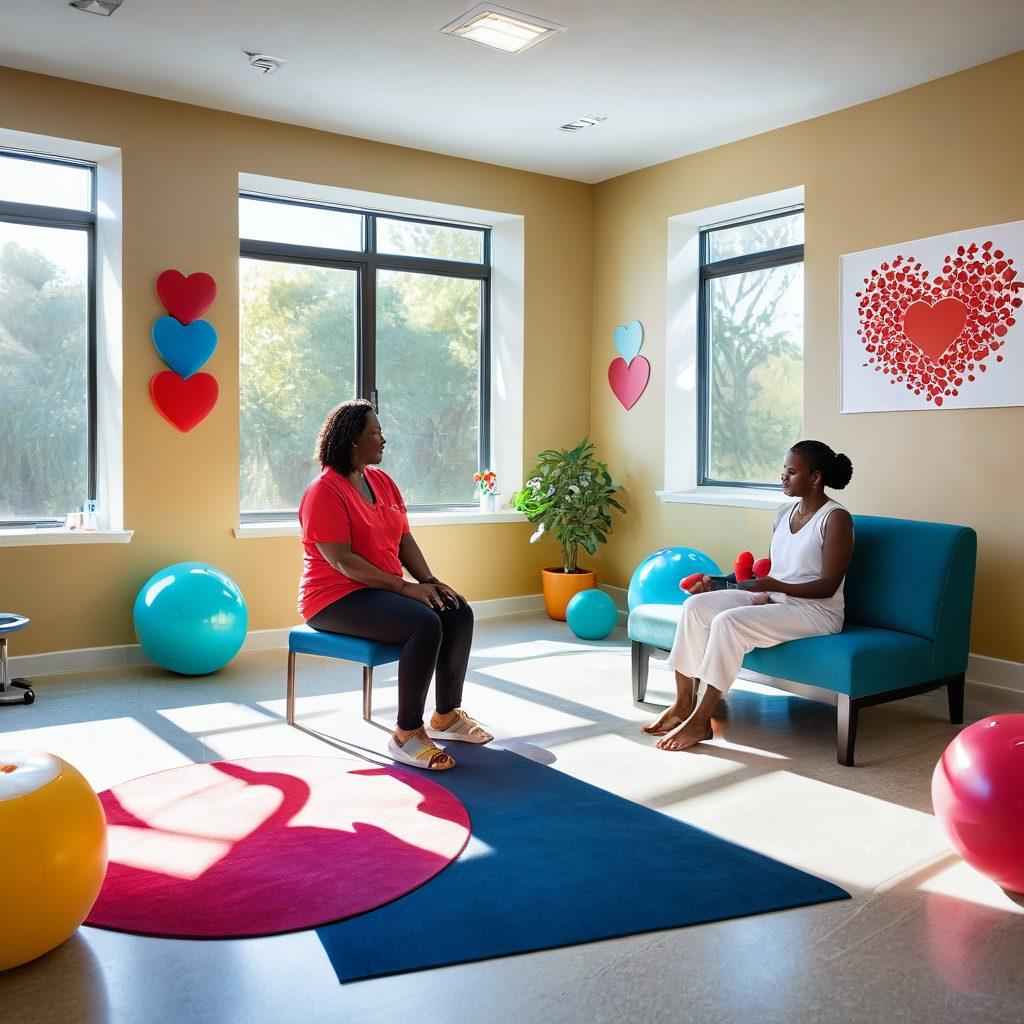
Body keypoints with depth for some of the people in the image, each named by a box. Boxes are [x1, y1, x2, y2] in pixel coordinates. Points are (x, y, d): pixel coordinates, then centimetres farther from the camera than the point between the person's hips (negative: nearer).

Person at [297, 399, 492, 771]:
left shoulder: (382, 481, 11)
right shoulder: (324, 491, -15)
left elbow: (405, 540, 11)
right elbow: (341, 560, -22)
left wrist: (429, 581, -6)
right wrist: (405, 587, -23)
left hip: (382, 589, 9)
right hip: (337, 598, -8)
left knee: (459, 613, -8)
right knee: (425, 624, -30)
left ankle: (446, 715, 7)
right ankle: (407, 735, -20)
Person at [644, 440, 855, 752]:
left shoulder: (836, 518, -10)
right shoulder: (784, 514, 13)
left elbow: (829, 585, -15)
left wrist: (777, 586, -27)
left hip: (816, 609, -8)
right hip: (772, 598, 8)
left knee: (728, 621, -31)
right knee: (695, 605, -14)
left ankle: (700, 721, -23)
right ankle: (683, 704, -11)